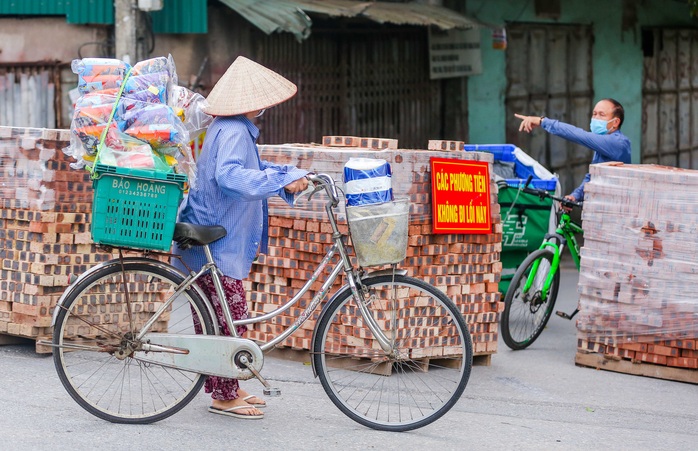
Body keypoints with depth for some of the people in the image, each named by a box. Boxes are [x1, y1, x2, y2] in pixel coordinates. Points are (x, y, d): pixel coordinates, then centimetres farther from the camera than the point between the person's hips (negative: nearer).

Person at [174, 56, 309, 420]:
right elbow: (229, 175, -37)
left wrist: (294, 174, 17)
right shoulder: (233, 131, -20)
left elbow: (252, 169, 28)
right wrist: (281, 181, -38)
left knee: (218, 319, 16)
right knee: (231, 319, -4)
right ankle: (225, 397, 2)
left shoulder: (235, 128, 14)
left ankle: (226, 388, 24)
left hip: (216, 237, 11)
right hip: (215, 240, -11)